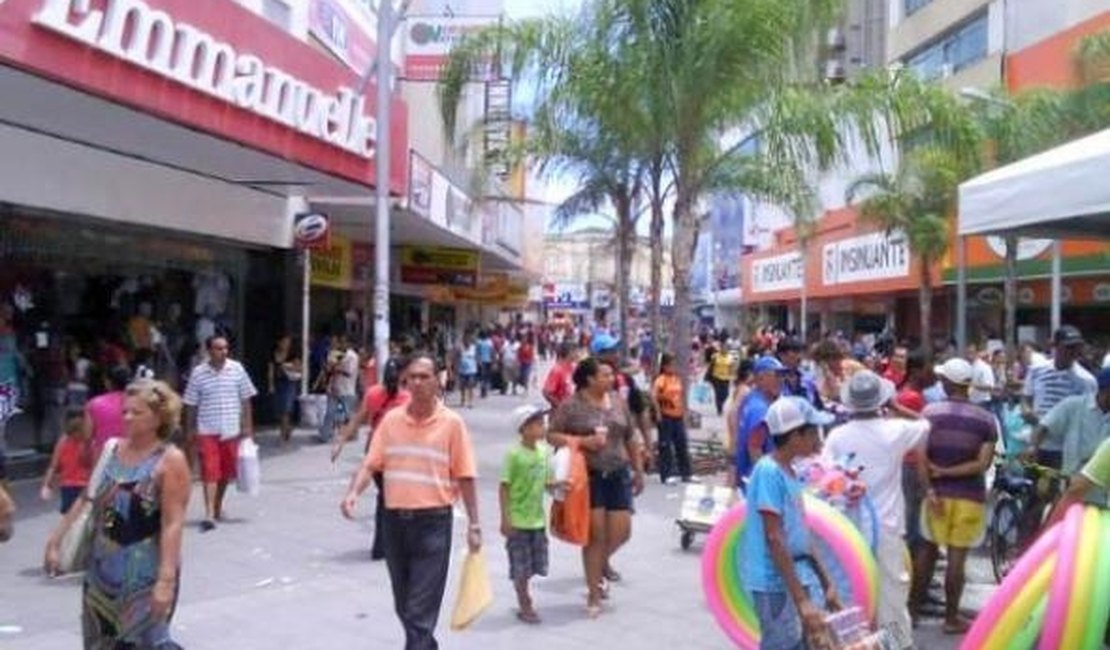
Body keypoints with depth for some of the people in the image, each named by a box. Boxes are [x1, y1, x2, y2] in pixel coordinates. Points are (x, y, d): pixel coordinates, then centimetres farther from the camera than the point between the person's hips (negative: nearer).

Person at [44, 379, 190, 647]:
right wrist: (55, 540, 14)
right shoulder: (112, 449, 5)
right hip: (104, 567, 7)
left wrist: (166, 579, -23)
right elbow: (87, 500, 14)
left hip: (145, 573, -7)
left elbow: (173, 524, -18)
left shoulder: (170, 460, -14)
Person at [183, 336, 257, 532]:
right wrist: (190, 430, 3)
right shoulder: (198, 373, -3)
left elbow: (245, 400, 5)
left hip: (231, 430, 2)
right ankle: (209, 514, -8)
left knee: (226, 472, 13)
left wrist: (247, 426, 3)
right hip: (207, 431, -2)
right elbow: (191, 404, 3)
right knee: (210, 472, -8)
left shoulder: (237, 369, 0)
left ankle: (218, 507, 32)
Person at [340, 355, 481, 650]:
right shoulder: (391, 420, 5)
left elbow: (464, 476, -3)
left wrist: (473, 524, -5)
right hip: (395, 519, 5)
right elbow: (371, 463, 3)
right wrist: (353, 492, -15)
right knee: (404, 604, 18)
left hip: (433, 521, -5)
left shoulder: (452, 423, -5)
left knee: (422, 608, -5)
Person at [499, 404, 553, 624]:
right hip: (518, 521, -6)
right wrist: (505, 519, -14)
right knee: (521, 567, 4)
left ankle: (524, 596, 32)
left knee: (533, 565, 13)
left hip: (537, 519, 6)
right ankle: (524, 606, 17)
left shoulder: (544, 451, 2)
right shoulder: (514, 454, -15)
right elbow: (504, 487, -13)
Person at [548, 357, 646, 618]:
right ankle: (594, 594, 12)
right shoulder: (571, 406, -7)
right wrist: (584, 441, -19)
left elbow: (631, 438, 15)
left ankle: (601, 562, 35)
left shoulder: (618, 401, 8)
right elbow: (552, 435, -8)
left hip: (618, 474, 5)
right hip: (589, 476, -4)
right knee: (596, 535, -1)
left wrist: (638, 471, 15)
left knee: (621, 532, 2)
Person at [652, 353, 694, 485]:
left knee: (682, 445, 11)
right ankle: (666, 475, 4)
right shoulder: (661, 380, -11)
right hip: (666, 416, -7)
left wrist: (684, 412, 13)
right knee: (665, 446, -1)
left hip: (678, 416, 7)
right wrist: (658, 412, -22)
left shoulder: (677, 379, 10)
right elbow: (654, 396, -22)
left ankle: (686, 474, 20)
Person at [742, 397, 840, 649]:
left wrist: (825, 583, 18)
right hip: (776, 586, -9)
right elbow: (775, 539, -20)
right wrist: (802, 600, -22)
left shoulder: (789, 471, 11)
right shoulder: (768, 471, -17)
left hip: (801, 578, 9)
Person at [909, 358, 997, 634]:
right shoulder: (987, 419, -3)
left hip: (938, 492, 1)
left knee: (928, 548, 16)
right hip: (970, 496, -1)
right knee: (957, 556, 3)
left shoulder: (930, 412, -4)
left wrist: (929, 489, -7)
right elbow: (983, 464, -12)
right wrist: (947, 472, -8)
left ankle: (914, 605, 23)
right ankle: (951, 617, 11)